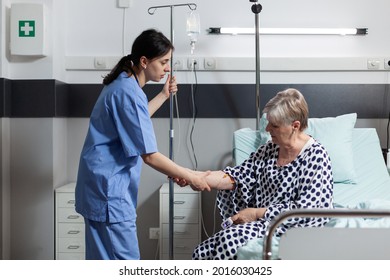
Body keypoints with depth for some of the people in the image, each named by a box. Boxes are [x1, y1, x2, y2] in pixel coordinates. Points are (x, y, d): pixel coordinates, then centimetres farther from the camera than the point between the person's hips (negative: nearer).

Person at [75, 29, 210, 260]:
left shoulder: (123, 84, 10)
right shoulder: (129, 93, -21)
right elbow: (149, 156, -22)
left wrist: (163, 96, 25)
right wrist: (190, 177, -13)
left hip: (105, 183, 10)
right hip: (109, 186, -10)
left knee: (103, 257, 16)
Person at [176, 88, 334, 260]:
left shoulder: (316, 156, -11)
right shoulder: (269, 149, 11)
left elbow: (306, 208, -17)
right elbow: (237, 177, 3)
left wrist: (256, 213, -15)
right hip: (263, 223, 7)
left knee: (231, 240, -28)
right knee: (202, 252, -11)